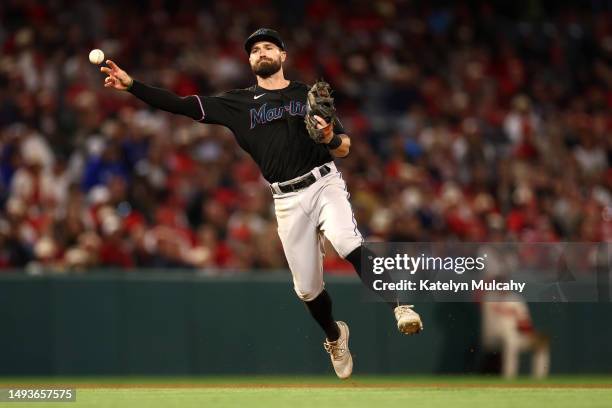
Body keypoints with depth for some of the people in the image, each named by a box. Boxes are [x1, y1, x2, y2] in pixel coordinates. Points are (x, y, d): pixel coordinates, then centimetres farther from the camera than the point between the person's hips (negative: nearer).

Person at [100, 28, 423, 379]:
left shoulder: (311, 95, 12)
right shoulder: (238, 103, 13)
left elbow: (345, 149, 9)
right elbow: (181, 105, 4)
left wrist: (332, 138, -15)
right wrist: (131, 85, -7)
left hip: (325, 183, -2)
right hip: (289, 201, 2)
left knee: (350, 245, -32)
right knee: (307, 287, 6)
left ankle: (400, 307, -34)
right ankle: (335, 337, 34)